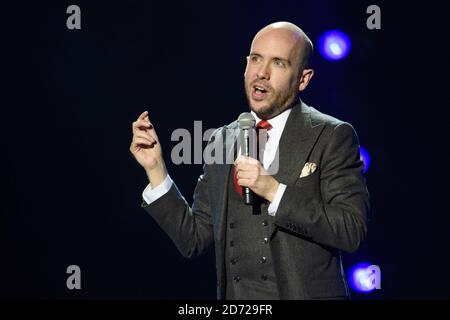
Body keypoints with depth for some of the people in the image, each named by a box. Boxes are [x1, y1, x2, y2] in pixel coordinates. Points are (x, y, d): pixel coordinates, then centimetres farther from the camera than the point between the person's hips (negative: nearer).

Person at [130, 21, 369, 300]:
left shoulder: (333, 137, -7)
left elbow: (352, 232, -16)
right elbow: (193, 239, 5)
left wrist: (274, 191, -22)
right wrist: (156, 168, -3)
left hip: (305, 293, -4)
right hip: (234, 297, 4)